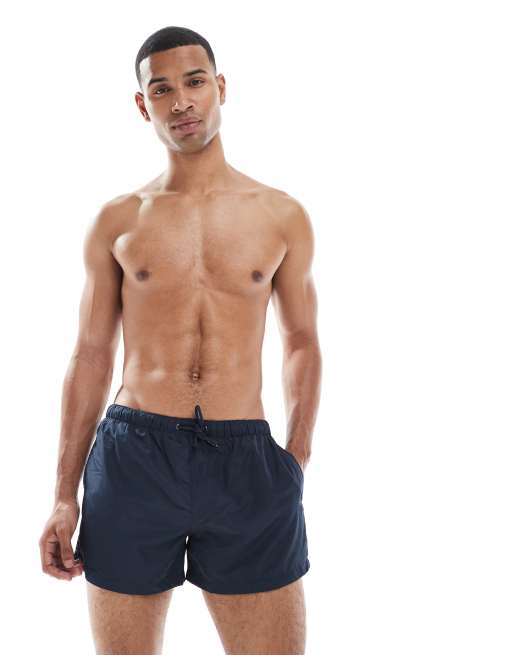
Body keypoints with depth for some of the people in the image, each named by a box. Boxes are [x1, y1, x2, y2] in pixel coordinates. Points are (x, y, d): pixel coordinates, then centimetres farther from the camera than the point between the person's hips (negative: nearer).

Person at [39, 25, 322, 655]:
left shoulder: (282, 216, 6)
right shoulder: (116, 221, 6)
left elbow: (302, 343, 12)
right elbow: (91, 356, 7)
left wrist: (297, 457, 0)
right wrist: (65, 495, 4)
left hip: (248, 461, 0)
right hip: (133, 457, 0)